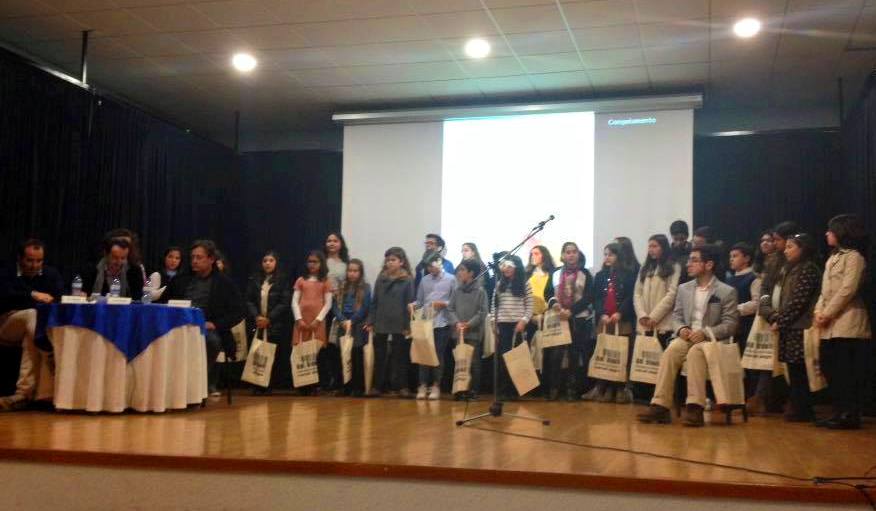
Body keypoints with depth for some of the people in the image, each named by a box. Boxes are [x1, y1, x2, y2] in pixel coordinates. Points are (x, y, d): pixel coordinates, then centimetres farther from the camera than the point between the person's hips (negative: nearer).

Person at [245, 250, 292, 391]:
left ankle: (272, 385, -1)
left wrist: (269, 318, -12)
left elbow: (285, 303, -5)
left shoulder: (283, 280, 3)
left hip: (277, 325, -2)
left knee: (275, 356, -6)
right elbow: (249, 301, 7)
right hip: (258, 324, 3)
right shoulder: (254, 279, 13)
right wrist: (257, 317, -10)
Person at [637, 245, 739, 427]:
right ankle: (660, 405, -36)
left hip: (712, 339, -3)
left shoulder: (727, 292, 1)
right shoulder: (684, 288, 16)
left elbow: (730, 324, -6)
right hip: (686, 337, 4)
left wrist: (706, 333, -20)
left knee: (695, 351, -37)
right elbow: (676, 316, 15)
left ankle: (695, 406, -41)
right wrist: (681, 329, -9)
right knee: (671, 350, -30)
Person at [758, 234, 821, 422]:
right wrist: (775, 318, 3)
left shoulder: (808, 269, -9)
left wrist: (780, 321, -12)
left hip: (800, 328, -8)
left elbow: (798, 301, -15)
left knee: (798, 370, -4)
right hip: (790, 328, 8)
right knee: (794, 371, 9)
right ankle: (798, 408, 14)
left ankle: (801, 410, 2)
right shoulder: (790, 270, 19)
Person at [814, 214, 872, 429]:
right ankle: (840, 412, 14)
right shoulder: (833, 258, 20)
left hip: (847, 323, -9)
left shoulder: (854, 257, -7)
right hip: (831, 326, 9)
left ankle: (851, 415, -2)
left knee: (846, 372, -7)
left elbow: (848, 290, -15)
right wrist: (819, 311, 3)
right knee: (830, 368, 8)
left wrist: (828, 314, -13)